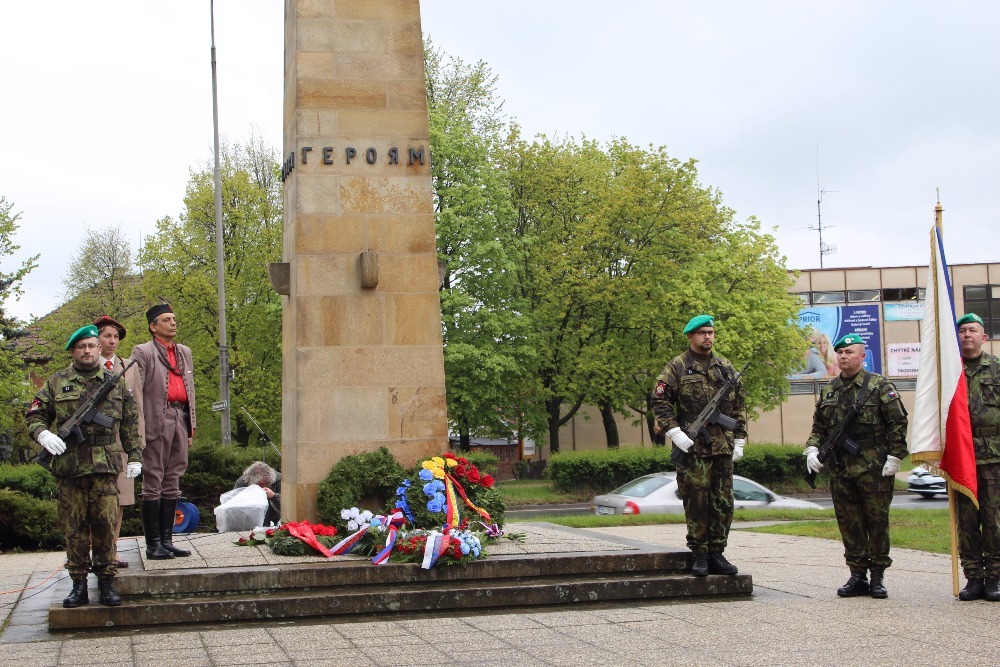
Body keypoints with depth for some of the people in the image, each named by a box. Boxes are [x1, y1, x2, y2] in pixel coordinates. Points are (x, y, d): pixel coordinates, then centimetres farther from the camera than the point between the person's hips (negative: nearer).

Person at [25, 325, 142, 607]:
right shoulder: (56, 382, 9)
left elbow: (130, 423, 14)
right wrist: (43, 434, -11)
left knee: (106, 523, -2)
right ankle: (79, 584, 10)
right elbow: (34, 415, 9)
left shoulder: (116, 383, 12)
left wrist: (135, 456, 9)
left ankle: (107, 582, 6)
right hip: (68, 465, 0)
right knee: (74, 526, 3)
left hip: (105, 466, 0)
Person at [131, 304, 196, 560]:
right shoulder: (143, 352, 0)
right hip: (157, 421, -6)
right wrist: (139, 428, -13)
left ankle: (167, 540, 15)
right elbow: (135, 391, -5)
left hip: (180, 420, 6)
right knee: (153, 483, -3)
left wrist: (191, 424, 15)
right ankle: (153, 544, 0)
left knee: (172, 483, 9)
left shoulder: (185, 352, 20)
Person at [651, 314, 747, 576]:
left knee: (723, 502, 6)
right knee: (696, 501, -3)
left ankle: (716, 553, 14)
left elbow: (739, 405, 18)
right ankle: (699, 555, 5)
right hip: (693, 447, -4)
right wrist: (675, 433, -13)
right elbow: (659, 401, -3)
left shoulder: (726, 367, 15)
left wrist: (739, 440, 12)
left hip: (723, 447, 4)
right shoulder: (676, 367, 1)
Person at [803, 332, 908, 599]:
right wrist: (813, 448, 3)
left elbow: (898, 423, -3)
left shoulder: (880, 386, -1)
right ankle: (857, 575, 13)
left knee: (877, 521, 2)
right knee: (849, 523, 6)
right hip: (840, 470, 5)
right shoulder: (828, 391, 14)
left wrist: (894, 456, -10)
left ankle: (878, 576, 10)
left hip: (874, 469, -5)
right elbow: (818, 426, 20)